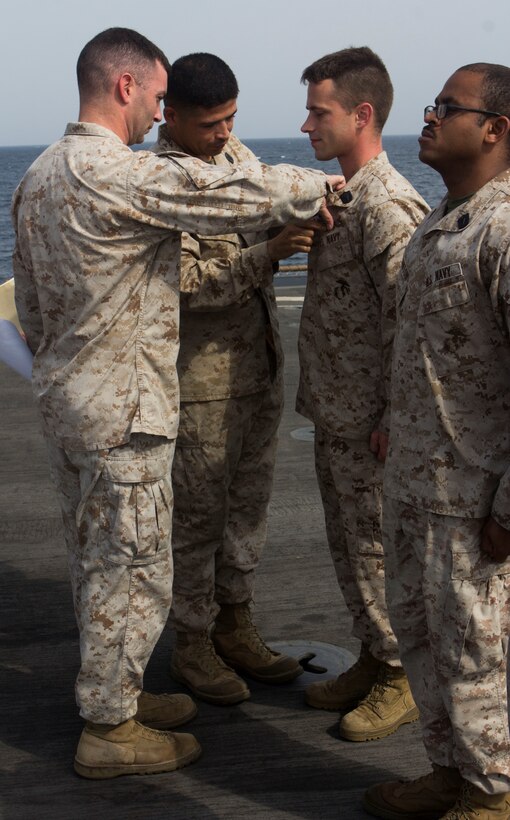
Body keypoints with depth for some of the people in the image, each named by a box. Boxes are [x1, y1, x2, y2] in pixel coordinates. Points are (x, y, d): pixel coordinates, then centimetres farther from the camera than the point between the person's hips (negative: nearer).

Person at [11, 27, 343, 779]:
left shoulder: (38, 176, 10)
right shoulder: (124, 176, -21)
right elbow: (238, 196, -21)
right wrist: (325, 184, -5)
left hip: (62, 399, 10)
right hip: (121, 411, -10)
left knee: (94, 560, 19)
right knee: (132, 570, 2)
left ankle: (112, 695, 34)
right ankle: (110, 732, 13)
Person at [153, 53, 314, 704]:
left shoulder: (239, 155, 8)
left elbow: (273, 203, 22)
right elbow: (191, 285, -21)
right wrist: (267, 252, -31)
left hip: (261, 364, 8)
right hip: (201, 376, -7)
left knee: (249, 503, 15)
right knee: (197, 513, 3)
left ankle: (235, 625, 29)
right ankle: (192, 643, 18)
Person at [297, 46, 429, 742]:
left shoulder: (389, 206, -20)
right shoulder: (340, 195, 11)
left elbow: (408, 321, -22)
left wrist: (392, 418, -21)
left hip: (370, 421, -10)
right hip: (334, 411, 10)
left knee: (379, 549, 2)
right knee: (348, 545, 18)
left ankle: (405, 681, 18)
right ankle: (373, 662, 32)